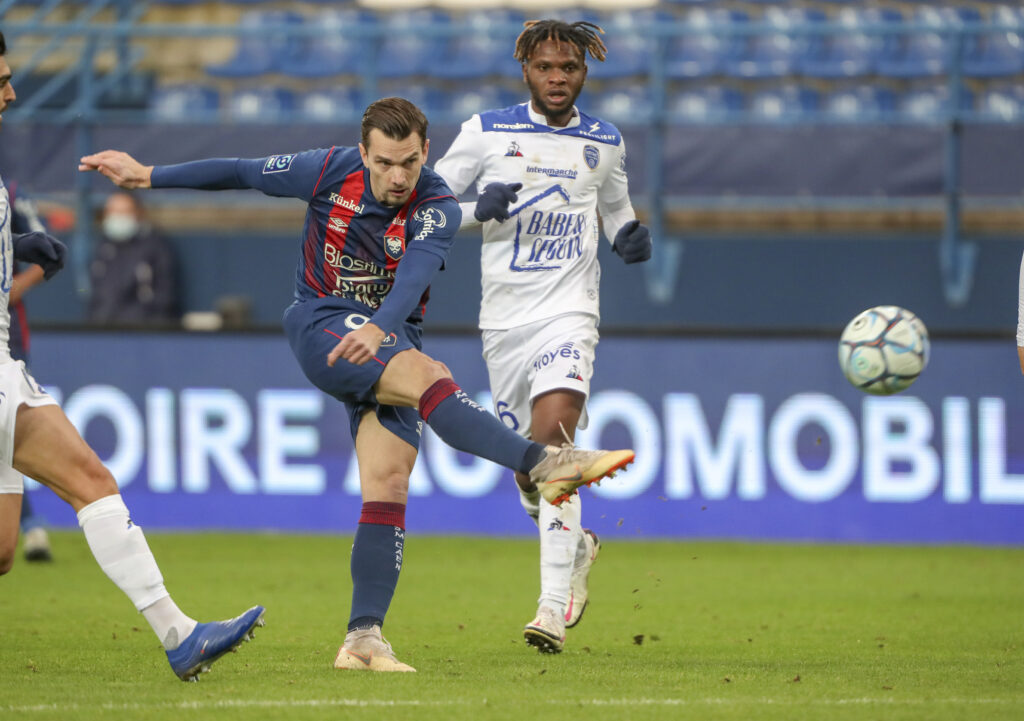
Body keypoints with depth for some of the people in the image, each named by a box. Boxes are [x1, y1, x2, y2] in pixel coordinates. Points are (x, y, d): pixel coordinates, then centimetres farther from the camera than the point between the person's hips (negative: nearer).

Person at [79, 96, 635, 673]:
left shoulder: (437, 209, -12)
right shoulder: (331, 171, -7)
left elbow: (413, 278, -30)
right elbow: (241, 173, 6)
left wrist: (378, 328, -50)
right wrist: (148, 176, 12)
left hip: (388, 341, 2)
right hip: (322, 324, -2)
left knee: (388, 483, -12)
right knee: (427, 374, -31)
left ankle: (364, 637, -13)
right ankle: (544, 463, -45)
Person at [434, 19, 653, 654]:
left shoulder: (605, 143, 8)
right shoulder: (486, 133, 2)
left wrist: (632, 237, 2)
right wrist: (479, 210, -15)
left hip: (568, 314, -2)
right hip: (504, 317, 2)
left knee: (551, 439, -24)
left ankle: (555, 604, -27)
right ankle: (577, 546, 42)